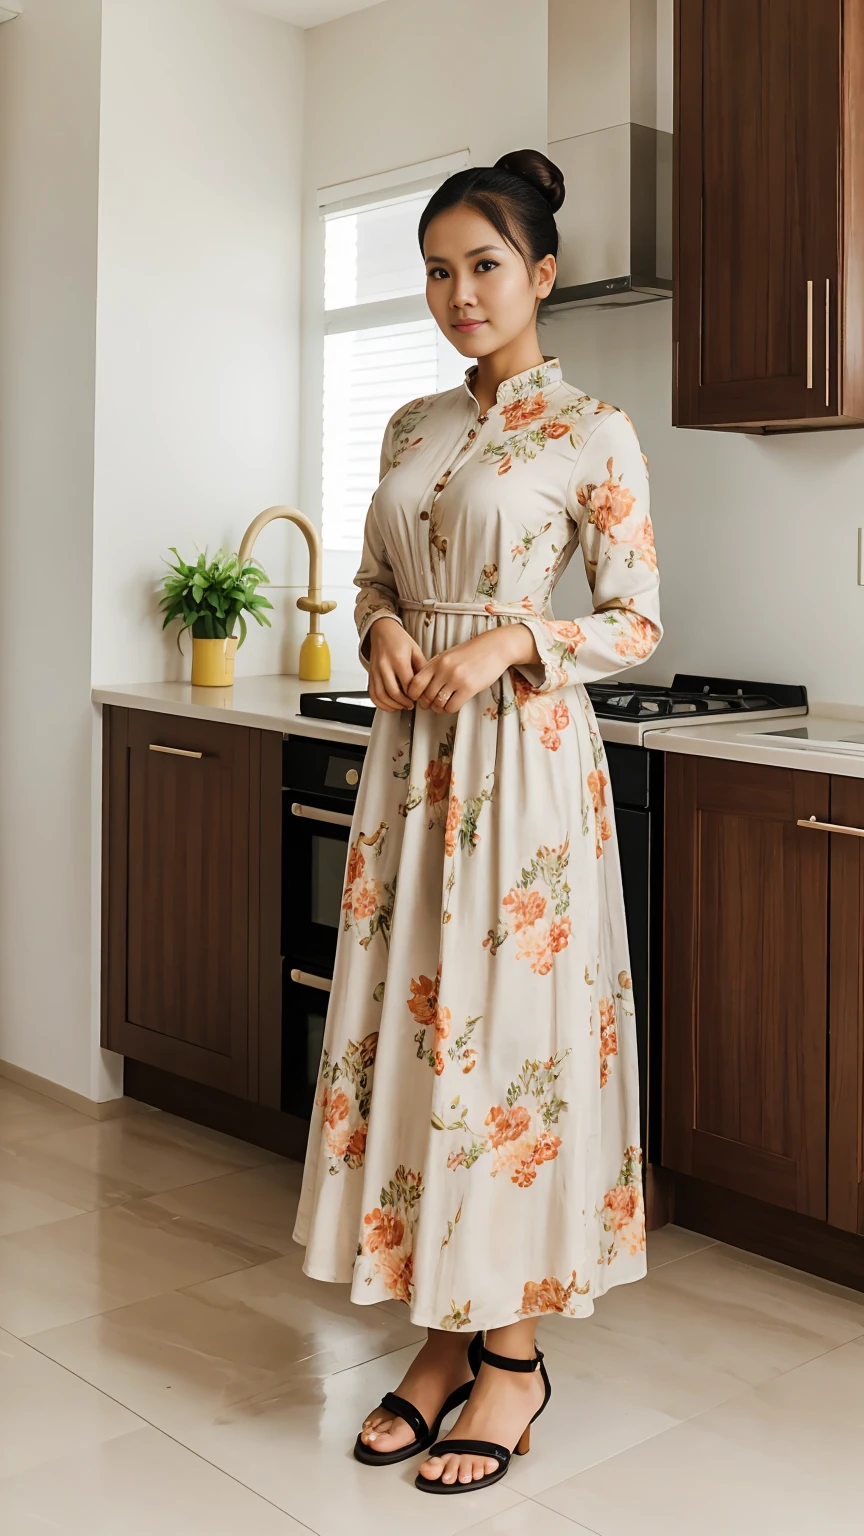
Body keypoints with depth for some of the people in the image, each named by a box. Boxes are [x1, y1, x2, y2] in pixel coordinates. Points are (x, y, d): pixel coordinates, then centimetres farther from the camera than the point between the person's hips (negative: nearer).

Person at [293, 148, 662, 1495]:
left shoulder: (593, 432, -4)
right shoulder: (412, 425, 14)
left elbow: (636, 624, -4)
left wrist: (507, 642, -18)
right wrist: (383, 630, -2)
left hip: (524, 750, -6)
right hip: (413, 744, 6)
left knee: (513, 1020, -2)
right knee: (408, 1014, 6)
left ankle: (515, 1350, 14)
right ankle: (449, 1332, 20)